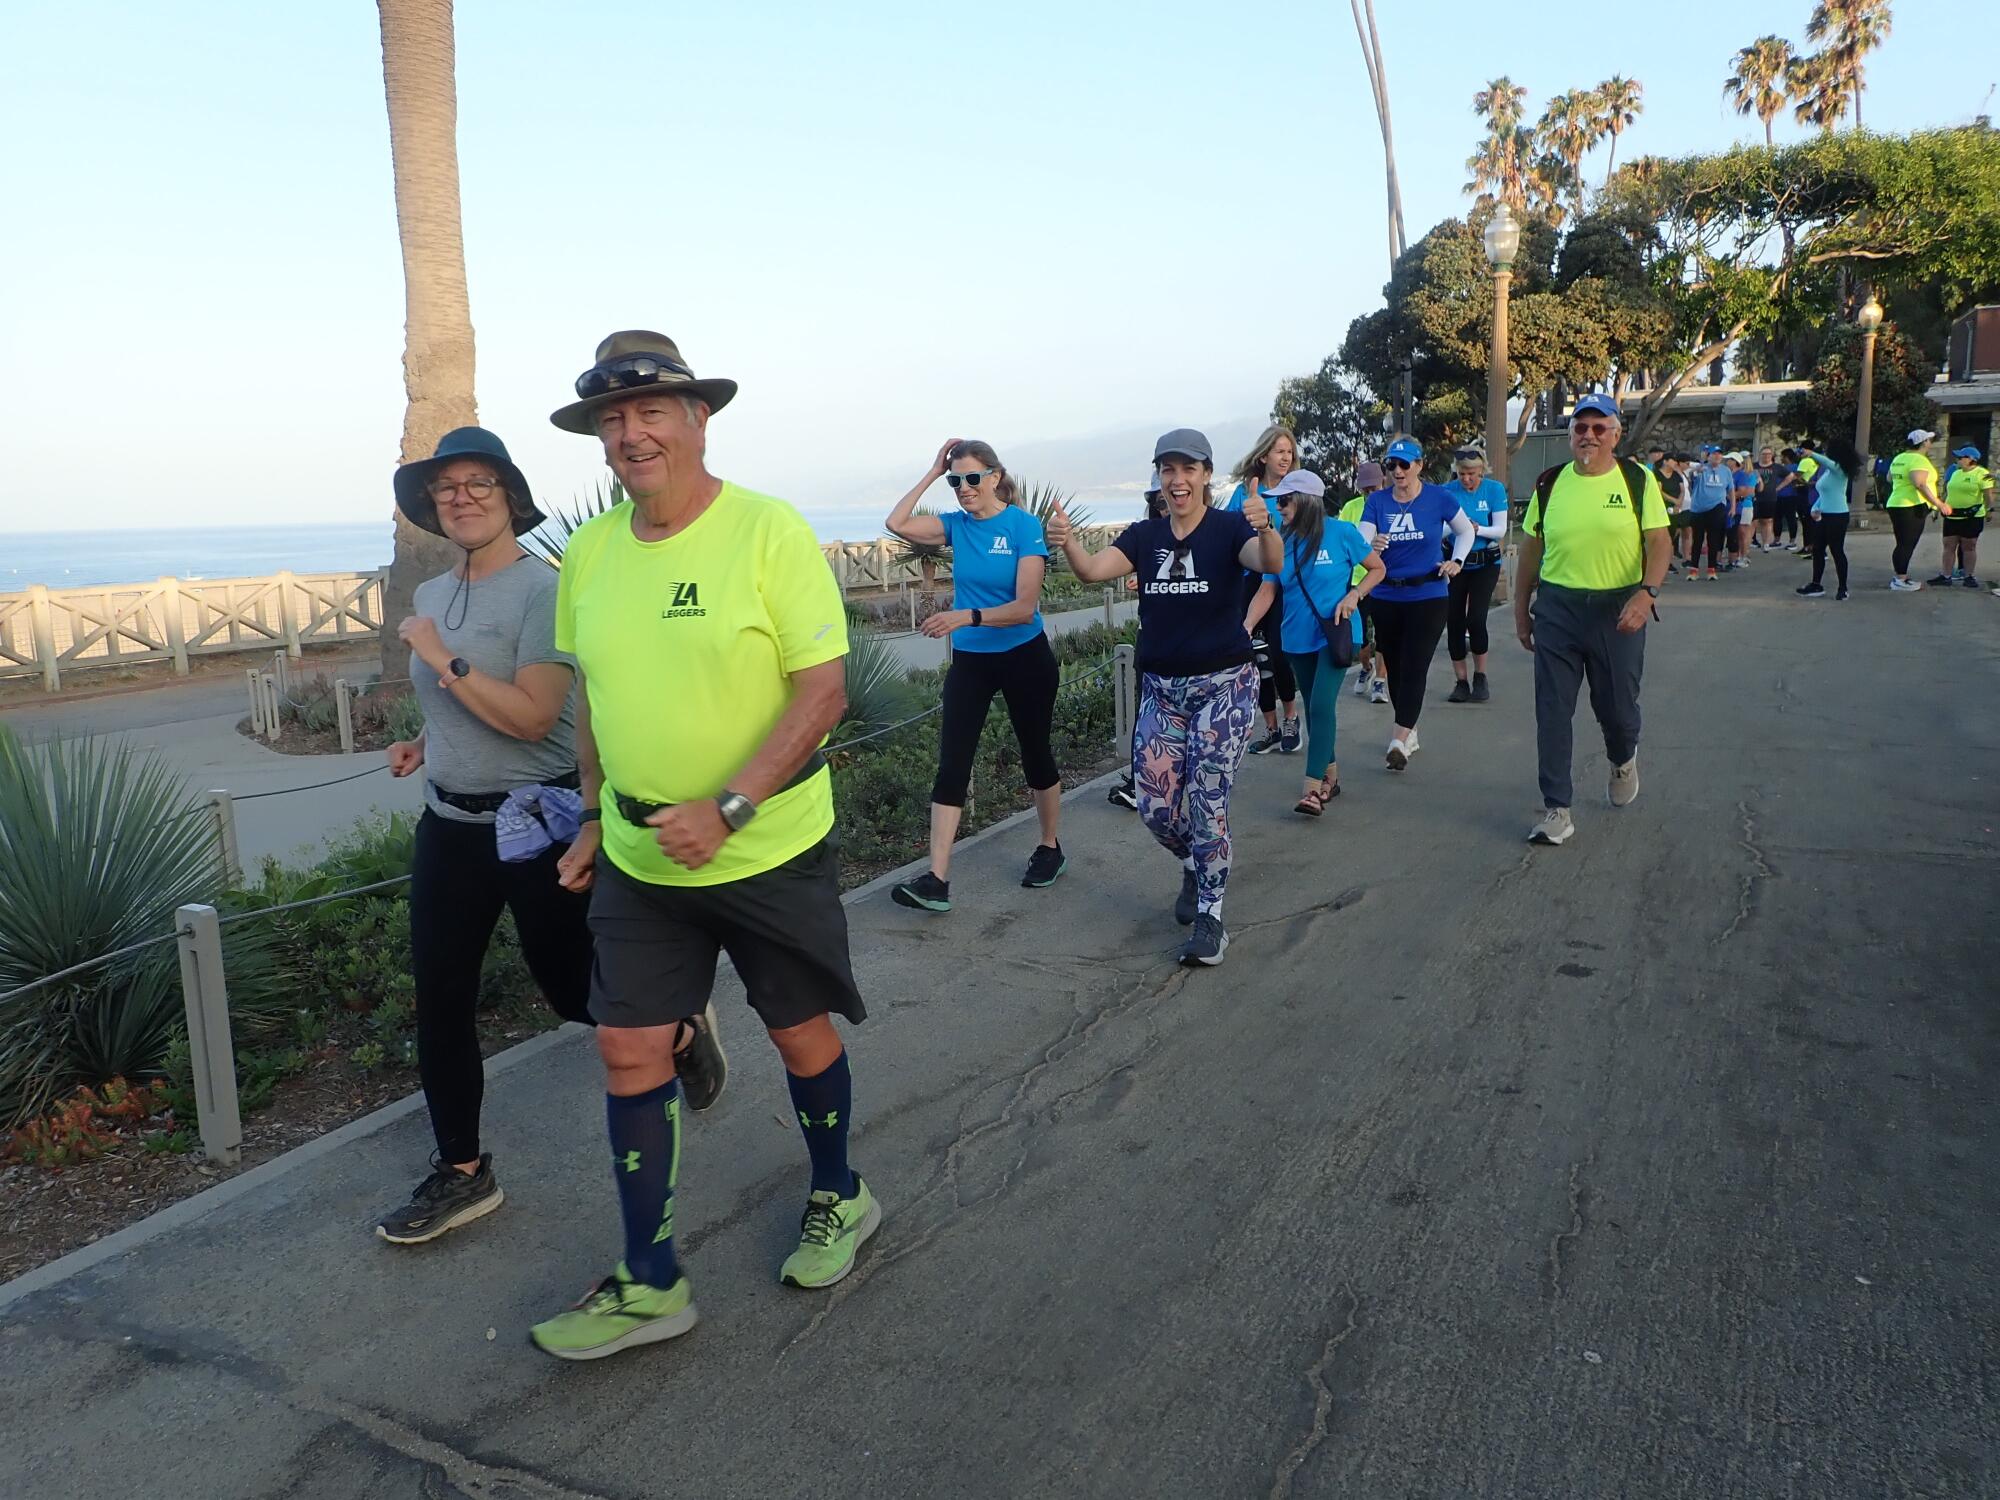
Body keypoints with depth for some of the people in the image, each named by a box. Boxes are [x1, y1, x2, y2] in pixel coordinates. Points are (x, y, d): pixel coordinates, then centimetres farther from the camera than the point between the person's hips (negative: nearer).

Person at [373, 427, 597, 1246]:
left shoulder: (543, 589, -15)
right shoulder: (432, 595, 9)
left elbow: (531, 716, -23)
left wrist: (443, 660, -21)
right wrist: (421, 744, 8)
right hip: (450, 824, 7)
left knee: (572, 990, 7)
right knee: (439, 1001, 7)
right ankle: (461, 1171, 21)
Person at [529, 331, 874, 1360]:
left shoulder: (768, 532, -14)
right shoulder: (588, 552, 2)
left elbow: (824, 689, -18)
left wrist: (725, 811, -25)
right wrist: (596, 819, 14)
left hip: (771, 850, -4)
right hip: (638, 859, 5)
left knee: (800, 1033, 12)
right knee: (629, 1051, 5)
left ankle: (839, 1198, 40)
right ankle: (650, 1284, 21)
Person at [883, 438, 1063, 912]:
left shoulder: (1024, 526, -13)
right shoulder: (956, 525, 1)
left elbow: (1025, 606, -20)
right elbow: (897, 524, -13)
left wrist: (967, 616, -31)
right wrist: (933, 472, -10)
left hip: (1024, 658, -4)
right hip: (970, 659, 4)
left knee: (1035, 754, 12)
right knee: (952, 764, -5)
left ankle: (1051, 849, 34)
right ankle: (937, 881, -7)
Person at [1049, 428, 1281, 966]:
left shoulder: (1229, 528, -8)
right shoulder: (1143, 536, 4)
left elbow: (1270, 563, -28)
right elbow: (1093, 570, -12)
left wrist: (1266, 529, -50)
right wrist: (1068, 543, -33)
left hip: (1224, 684, -4)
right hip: (1161, 688, 4)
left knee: (1207, 801, -7)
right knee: (1156, 807, 3)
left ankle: (1210, 917, 7)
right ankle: (1196, 866, 35)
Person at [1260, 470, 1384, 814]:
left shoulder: (1342, 532, -8)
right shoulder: (1282, 541, 2)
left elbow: (1377, 569, 3)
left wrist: (1354, 595, -14)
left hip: (1335, 634, -5)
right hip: (1299, 639, 5)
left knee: (1321, 704, -17)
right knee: (1314, 708, 13)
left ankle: (1313, 787, -20)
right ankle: (1330, 775, 29)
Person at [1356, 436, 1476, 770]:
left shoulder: (1439, 498, -5)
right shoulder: (1377, 501, -1)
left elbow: (1465, 531, 11)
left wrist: (1457, 561, -5)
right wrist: (1369, 546, -35)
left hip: (1428, 596, -3)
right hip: (1386, 598, 3)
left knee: (1414, 667, -11)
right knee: (1394, 667, 11)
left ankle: (1399, 741, -16)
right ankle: (1410, 733, 27)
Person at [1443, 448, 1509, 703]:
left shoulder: (1495, 489, -6)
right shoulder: (1448, 492, -5)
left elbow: (1501, 530, -7)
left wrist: (1478, 529, -26)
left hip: (1485, 564, -2)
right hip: (1455, 563, 2)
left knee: (1476, 619, -13)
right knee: (1454, 622, -1)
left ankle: (1480, 677, 6)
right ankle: (1461, 681, 11)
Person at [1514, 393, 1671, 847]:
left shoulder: (1638, 480, 0)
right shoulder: (1549, 484, 6)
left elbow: (1660, 543, -4)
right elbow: (1530, 551, 11)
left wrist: (1646, 593, -21)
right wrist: (1521, 611, 10)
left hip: (1618, 610, -1)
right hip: (1557, 609, 2)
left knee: (1617, 706, 7)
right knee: (1553, 711, -2)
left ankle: (1623, 759, 43)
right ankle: (1556, 810, 5)